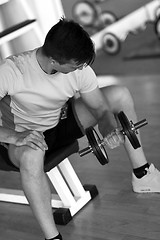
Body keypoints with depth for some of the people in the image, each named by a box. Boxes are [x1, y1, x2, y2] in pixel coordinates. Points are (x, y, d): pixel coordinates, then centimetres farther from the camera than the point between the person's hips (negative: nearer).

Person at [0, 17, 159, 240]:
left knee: (121, 95, -6)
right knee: (31, 157, -43)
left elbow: (100, 107, -8)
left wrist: (109, 127, -30)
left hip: (60, 121, 5)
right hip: (23, 137, -5)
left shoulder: (79, 69, -18)